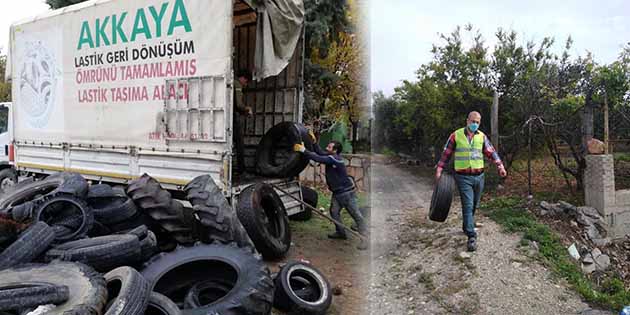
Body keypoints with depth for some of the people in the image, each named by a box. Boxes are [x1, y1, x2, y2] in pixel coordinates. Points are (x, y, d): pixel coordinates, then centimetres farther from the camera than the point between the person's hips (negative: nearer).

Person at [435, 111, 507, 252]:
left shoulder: (482, 136, 5)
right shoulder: (456, 135, -4)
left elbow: (491, 152, 7)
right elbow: (446, 153, 1)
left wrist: (500, 166, -4)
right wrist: (439, 169, -3)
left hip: (479, 176, 4)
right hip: (463, 177, -4)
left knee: (474, 205, 15)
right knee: (468, 206, -9)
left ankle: (466, 227, 37)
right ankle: (471, 237, -10)